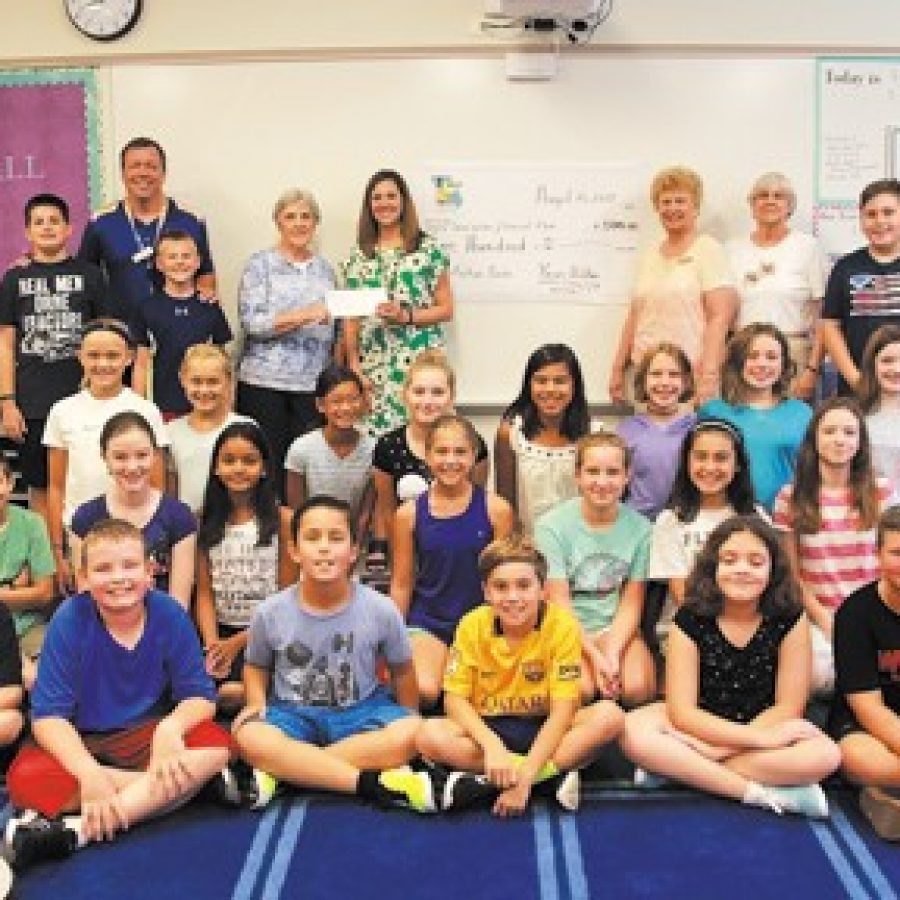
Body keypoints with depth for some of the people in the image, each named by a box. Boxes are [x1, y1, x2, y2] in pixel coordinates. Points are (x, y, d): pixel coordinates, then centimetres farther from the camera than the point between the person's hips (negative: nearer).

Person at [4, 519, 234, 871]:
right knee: (26, 780, -32)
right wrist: (89, 773, -34)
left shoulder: (168, 614, -11)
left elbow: (199, 696, -8)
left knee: (216, 745, -28)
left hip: (148, 736, 2)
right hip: (79, 742, -1)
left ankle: (76, 829, -31)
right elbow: (48, 715, -17)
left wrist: (171, 727, -32)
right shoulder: (70, 620, -15)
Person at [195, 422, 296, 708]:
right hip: (220, 633, 3)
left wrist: (239, 642, -8)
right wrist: (212, 644, -13)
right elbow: (205, 592, 4)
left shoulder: (282, 519, -4)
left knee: (235, 693, -26)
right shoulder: (206, 521, 8)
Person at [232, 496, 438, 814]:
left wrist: (410, 719, 7)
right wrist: (257, 705, -7)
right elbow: (255, 666, 11)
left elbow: (402, 671, 6)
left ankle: (280, 773, -27)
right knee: (249, 736, -32)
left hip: (361, 711, 0)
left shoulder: (380, 609, -10)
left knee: (409, 734, -31)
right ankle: (372, 783, -32)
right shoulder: (270, 612, -8)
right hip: (294, 714, 0)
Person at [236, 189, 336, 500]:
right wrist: (305, 314, -18)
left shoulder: (324, 268, 15)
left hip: (313, 384, 4)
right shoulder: (261, 264, 2)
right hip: (265, 382, -3)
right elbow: (252, 322, -10)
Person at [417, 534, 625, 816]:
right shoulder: (472, 626, -10)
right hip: (488, 729, 1)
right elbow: (455, 698, -10)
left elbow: (563, 709, -18)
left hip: (543, 731, -1)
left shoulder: (562, 626, -16)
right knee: (430, 736, -29)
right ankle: (551, 776, -25)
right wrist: (492, 746, -28)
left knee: (610, 715, -28)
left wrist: (525, 776, -27)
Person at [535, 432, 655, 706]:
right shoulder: (551, 525, -8)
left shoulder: (639, 527, -2)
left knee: (637, 688, -25)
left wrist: (612, 653, -18)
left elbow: (631, 605, -1)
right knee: (581, 689, -28)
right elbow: (559, 605, -10)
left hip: (617, 630, 2)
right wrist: (595, 656, -20)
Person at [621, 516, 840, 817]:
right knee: (634, 732, -30)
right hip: (698, 726, 0)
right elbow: (682, 711, -17)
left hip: (764, 726, 1)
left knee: (825, 755, -30)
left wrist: (728, 744, -23)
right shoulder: (690, 621, -14)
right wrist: (759, 739, -26)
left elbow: (788, 707, -11)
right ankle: (762, 793, -25)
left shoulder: (791, 620, -13)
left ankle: (680, 767, -23)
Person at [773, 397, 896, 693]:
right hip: (819, 619, -1)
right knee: (820, 670, -32)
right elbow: (790, 574, 3)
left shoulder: (882, 492, 6)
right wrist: (825, 621, -7)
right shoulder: (790, 498, 4)